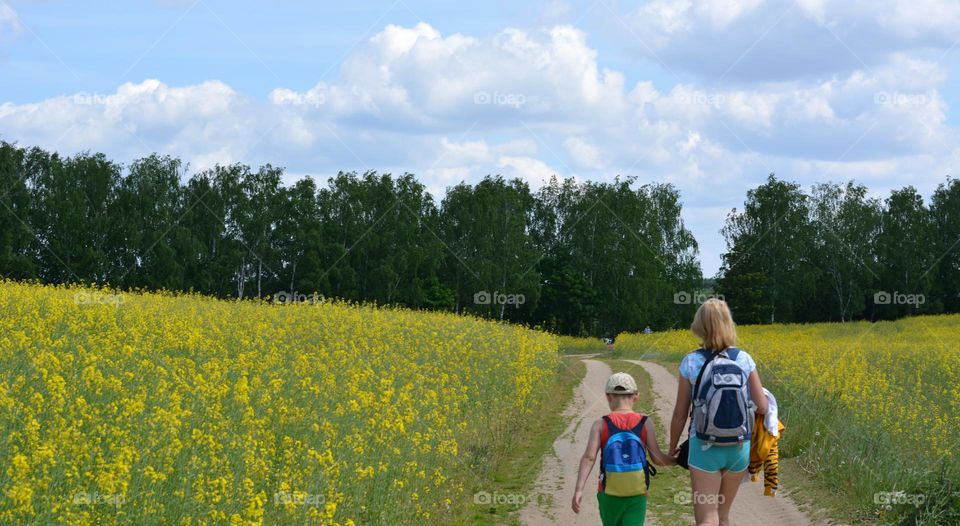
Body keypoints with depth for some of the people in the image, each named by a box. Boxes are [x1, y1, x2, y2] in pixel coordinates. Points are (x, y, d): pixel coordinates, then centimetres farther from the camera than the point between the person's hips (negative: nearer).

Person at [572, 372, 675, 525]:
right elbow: (658, 458, -5)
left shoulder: (601, 425, -4)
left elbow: (589, 457, -14)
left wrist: (579, 490, -17)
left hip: (609, 493, 1)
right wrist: (676, 460, 15)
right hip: (637, 494, -1)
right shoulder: (645, 424, -3)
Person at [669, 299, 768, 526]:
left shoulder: (691, 363, -8)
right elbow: (762, 408, -3)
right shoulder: (744, 359, -4)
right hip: (739, 448, 3)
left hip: (704, 447, -3)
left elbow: (680, 414, -3)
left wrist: (672, 448, 12)